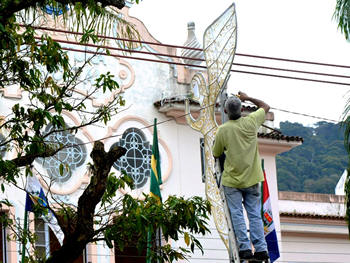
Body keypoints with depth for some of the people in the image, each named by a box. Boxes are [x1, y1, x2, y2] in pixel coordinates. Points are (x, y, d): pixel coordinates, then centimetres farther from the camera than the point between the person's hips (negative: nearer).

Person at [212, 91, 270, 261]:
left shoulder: (223, 130, -11)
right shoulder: (251, 122, -4)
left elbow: (216, 154, 2)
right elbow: (266, 106, 16)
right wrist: (248, 98, 25)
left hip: (232, 180, -3)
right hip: (252, 178, 3)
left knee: (237, 214, 2)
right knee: (255, 214, 6)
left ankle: (245, 248, -5)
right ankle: (261, 249, 1)